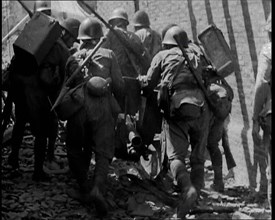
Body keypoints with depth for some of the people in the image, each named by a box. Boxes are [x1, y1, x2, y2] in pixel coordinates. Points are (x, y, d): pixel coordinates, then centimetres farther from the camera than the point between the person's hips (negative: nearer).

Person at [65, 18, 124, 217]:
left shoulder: (73, 59, 9)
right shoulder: (108, 55, 4)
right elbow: (119, 86, 1)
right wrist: (115, 100, 21)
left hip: (77, 109, 1)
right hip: (102, 110, -1)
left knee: (76, 150, 15)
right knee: (103, 152, 1)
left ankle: (85, 189, 6)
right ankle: (98, 188, -20)